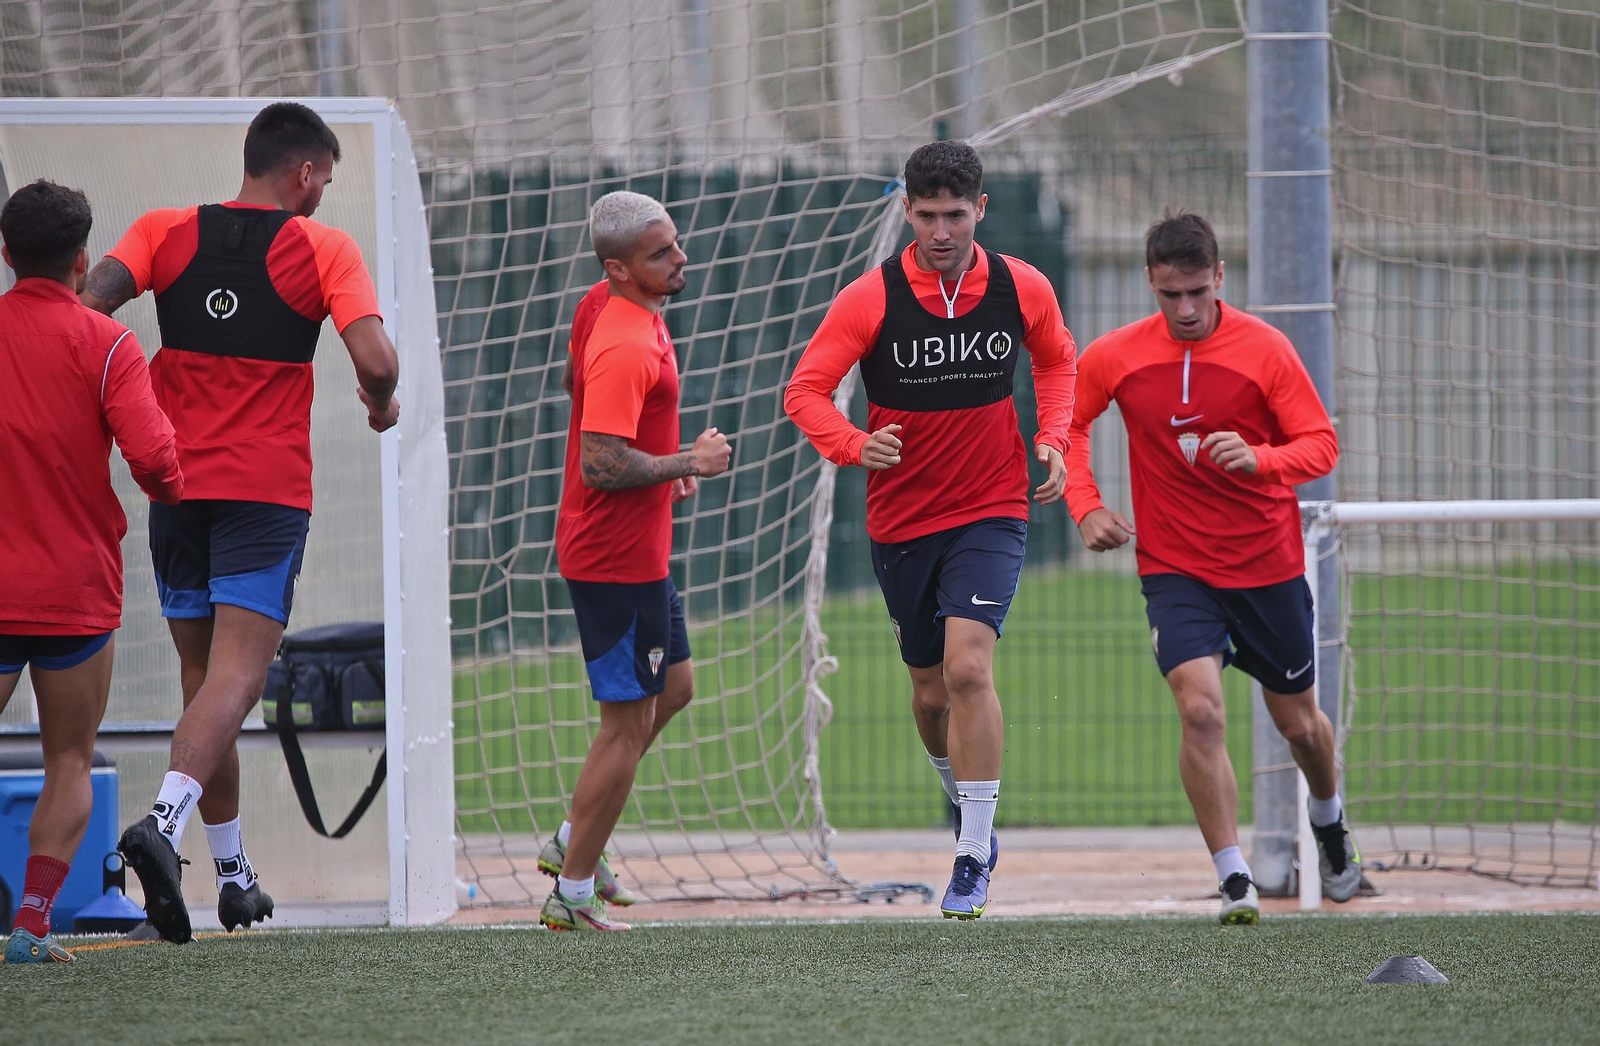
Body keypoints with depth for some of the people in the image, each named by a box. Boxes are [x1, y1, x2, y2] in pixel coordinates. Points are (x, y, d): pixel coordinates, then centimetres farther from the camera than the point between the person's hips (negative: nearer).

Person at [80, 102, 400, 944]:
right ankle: (165, 820, -34)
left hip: (175, 485, 4)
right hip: (268, 491, -4)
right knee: (235, 678, -10)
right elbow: (374, 359, -13)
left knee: (203, 677, 14)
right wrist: (381, 400, 9)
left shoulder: (166, 233, 7)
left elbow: (88, 303, -8)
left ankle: (233, 875, 19)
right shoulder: (323, 249, -2)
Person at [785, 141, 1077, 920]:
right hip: (899, 520, 1)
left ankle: (973, 860, -16)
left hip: (991, 512, -1)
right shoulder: (870, 299, -10)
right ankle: (965, 804, 42)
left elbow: (1058, 360, 17)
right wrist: (855, 446, -28)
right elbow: (805, 391, -8)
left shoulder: (1023, 290, -3)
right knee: (930, 692, 11)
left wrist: (1051, 439, 1)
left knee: (968, 667, -21)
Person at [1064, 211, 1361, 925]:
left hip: (1269, 564, 0)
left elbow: (1321, 446, -7)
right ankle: (1234, 881, -16)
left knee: (1298, 724, 14)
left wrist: (1258, 458, -26)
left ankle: (1329, 818, 48)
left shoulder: (1266, 349, -9)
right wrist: (1085, 506, -1)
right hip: (1174, 567, 0)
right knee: (1201, 710, -22)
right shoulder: (1115, 357, -4)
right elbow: (1066, 423, 13)